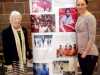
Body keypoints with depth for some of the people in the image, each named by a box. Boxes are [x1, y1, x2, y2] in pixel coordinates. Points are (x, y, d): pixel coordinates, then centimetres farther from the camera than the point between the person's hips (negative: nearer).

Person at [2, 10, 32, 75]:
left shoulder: (24, 30, 6)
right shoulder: (6, 32, -10)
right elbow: (5, 49, -11)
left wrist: (29, 57, 11)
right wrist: (8, 63, -13)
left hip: (23, 60, 5)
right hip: (13, 61, -4)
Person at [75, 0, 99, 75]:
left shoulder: (90, 17, -13)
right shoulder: (79, 17, 10)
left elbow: (92, 37, -16)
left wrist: (86, 52, -15)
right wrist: (79, 50, 10)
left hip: (90, 53, -7)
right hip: (81, 52, 7)